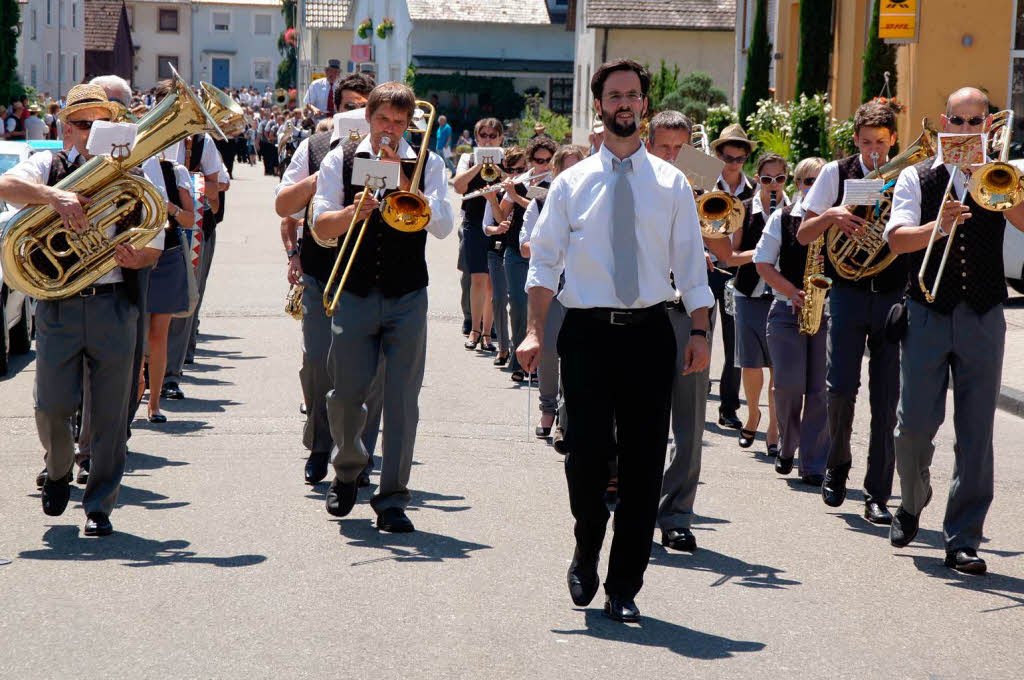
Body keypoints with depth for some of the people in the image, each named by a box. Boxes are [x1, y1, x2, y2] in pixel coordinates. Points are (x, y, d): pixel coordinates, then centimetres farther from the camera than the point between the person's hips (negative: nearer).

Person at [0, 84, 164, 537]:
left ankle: (100, 506, 13)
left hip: (114, 307, 1)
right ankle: (58, 472, 30)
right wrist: (52, 196, -32)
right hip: (58, 307, -1)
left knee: (110, 414, 1)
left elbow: (154, 246, 8)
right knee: (51, 406, -1)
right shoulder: (49, 167, 6)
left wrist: (133, 256, -15)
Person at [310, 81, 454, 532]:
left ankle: (392, 499, 3)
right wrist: (352, 211, -20)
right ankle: (347, 470, 29)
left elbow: (442, 226, -7)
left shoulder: (426, 164, 6)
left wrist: (401, 181, -13)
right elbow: (321, 230, 0)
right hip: (356, 294, 0)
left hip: (407, 297, 0)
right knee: (346, 393, 1)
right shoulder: (341, 161, 6)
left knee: (402, 399, -3)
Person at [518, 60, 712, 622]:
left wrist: (700, 332, -2)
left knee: (644, 461, 0)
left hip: (649, 332, 1)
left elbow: (691, 262, 9)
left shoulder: (671, 184, 10)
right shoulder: (571, 184, 8)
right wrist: (535, 331, -7)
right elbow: (544, 259, 4)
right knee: (587, 453, -8)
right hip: (587, 330, -1)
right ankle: (587, 555, 19)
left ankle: (624, 587, 10)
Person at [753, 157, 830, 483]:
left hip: (827, 311, 1)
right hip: (787, 311, -1)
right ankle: (787, 445, 17)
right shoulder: (782, 218, 7)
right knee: (789, 385, -10)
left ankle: (813, 465, 0)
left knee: (820, 389, -5)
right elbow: (763, 264, 3)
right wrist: (793, 292, -10)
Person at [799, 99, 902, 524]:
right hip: (848, 293, 0)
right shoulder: (836, 174, 4)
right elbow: (803, 235, 4)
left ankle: (877, 496, 4)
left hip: (893, 295, 0)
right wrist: (832, 214, -14)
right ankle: (837, 465, 19)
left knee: (886, 400, -1)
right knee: (841, 387, -8)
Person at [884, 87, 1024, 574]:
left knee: (976, 432, -1)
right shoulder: (916, 178, 9)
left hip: (983, 317, 1)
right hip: (928, 313, -1)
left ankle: (963, 539, 5)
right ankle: (912, 502, 25)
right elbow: (896, 238, -5)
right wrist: (939, 227, -22)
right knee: (915, 423, -5)